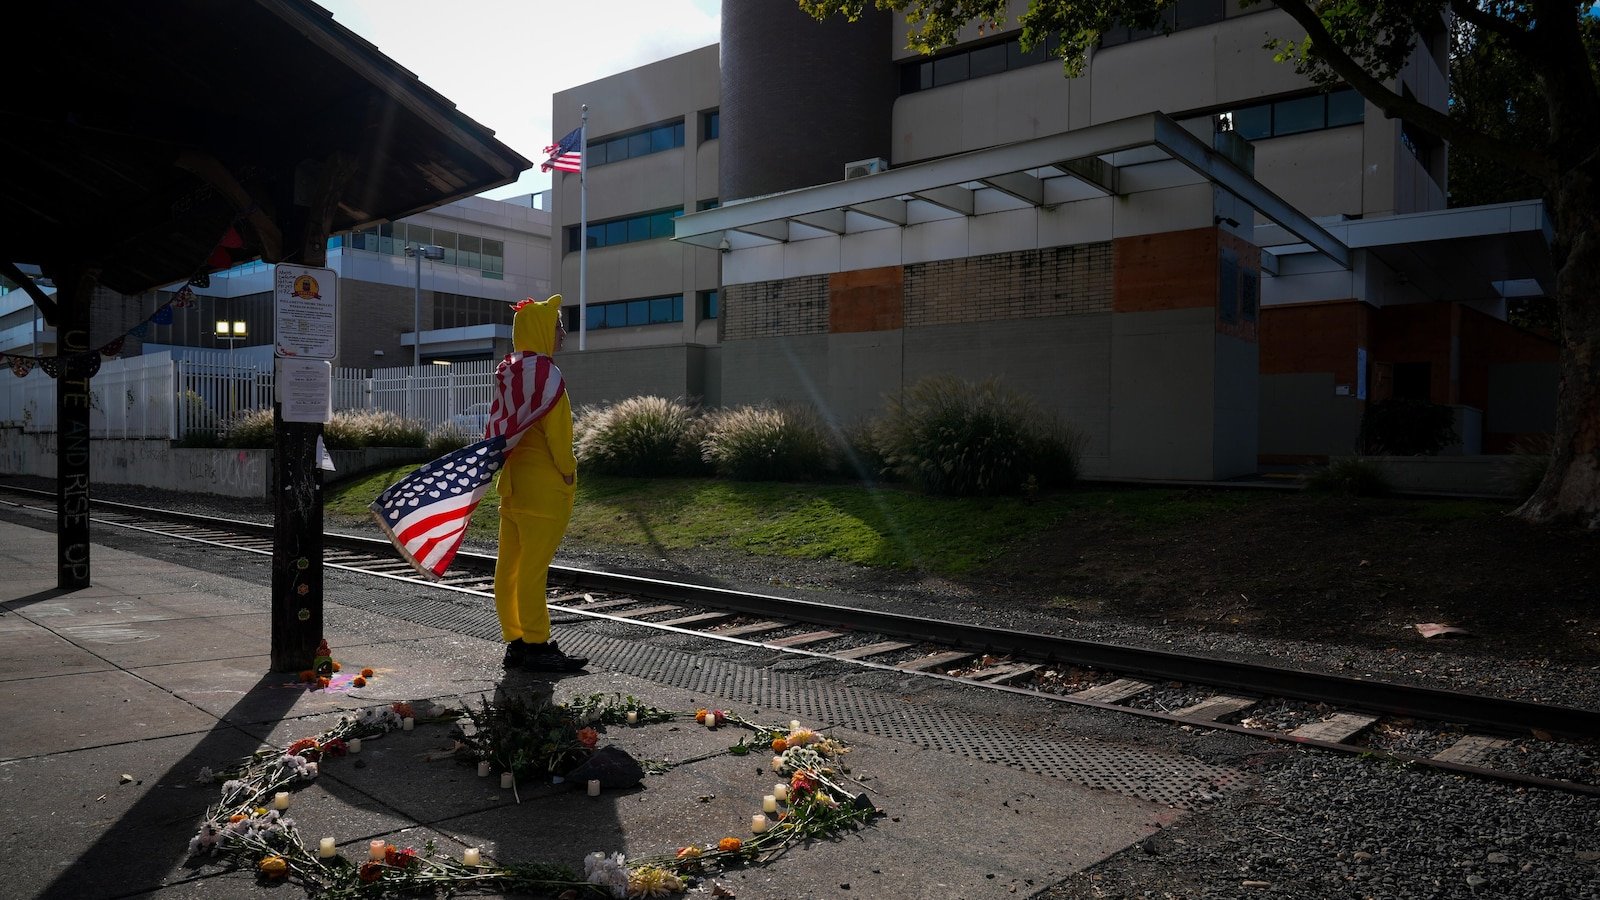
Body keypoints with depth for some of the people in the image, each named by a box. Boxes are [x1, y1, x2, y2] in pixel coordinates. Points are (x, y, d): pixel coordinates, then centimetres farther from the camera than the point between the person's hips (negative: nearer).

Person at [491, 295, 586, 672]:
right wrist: (568, 474, -6)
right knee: (533, 569, -4)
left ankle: (515, 642, 19)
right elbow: (557, 431, -16)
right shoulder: (545, 373, -14)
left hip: (513, 481, 9)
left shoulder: (507, 372, 12)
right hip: (543, 486, -9)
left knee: (509, 566, 10)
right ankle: (536, 647, 3)